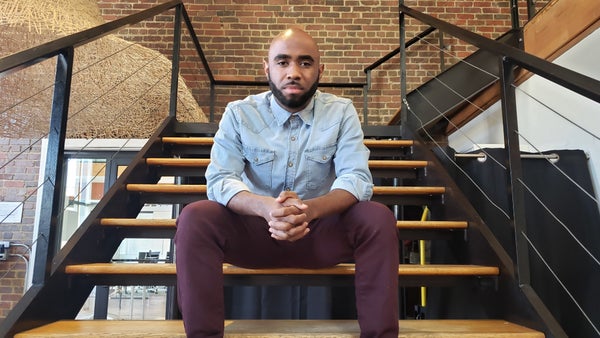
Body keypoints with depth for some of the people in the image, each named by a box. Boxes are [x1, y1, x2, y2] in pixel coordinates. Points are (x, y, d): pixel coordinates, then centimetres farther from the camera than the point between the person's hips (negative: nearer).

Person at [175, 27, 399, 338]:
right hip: (255, 229, 0)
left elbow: (357, 178, -16)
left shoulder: (341, 112, -5)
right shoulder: (239, 113, -5)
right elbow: (219, 180, -15)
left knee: (378, 218, -27)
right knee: (194, 218, -27)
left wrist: (311, 208, -37)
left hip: (322, 229, 1)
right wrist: (265, 207, -38)